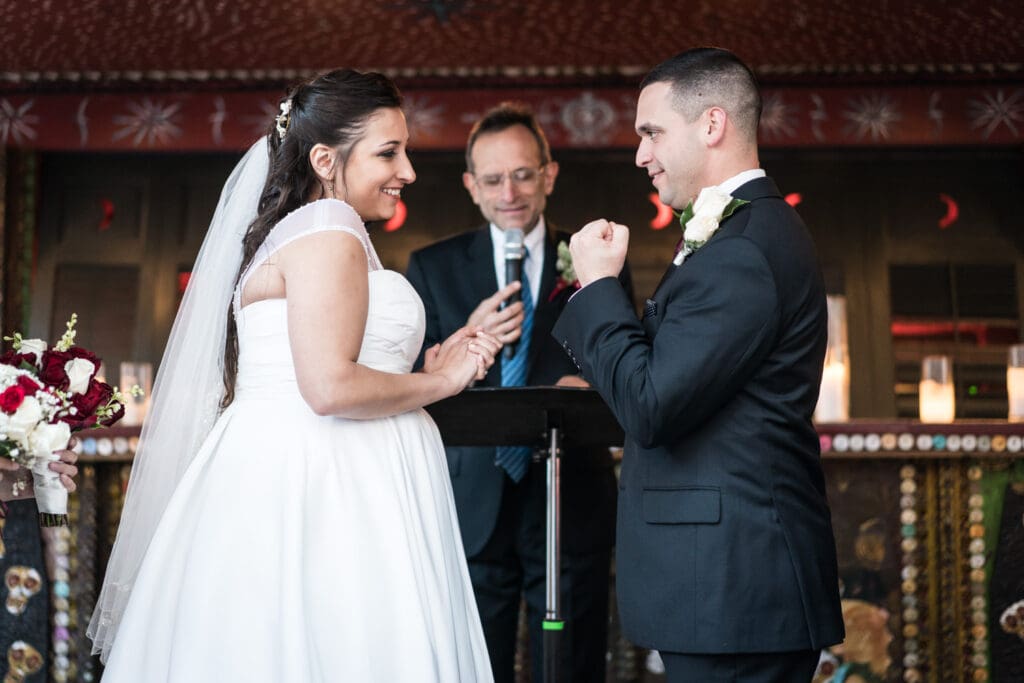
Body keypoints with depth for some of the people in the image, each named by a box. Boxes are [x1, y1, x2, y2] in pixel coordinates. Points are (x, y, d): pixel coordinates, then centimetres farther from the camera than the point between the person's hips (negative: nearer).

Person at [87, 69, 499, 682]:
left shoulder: (288, 234, 21)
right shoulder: (329, 234, -10)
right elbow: (330, 388, -21)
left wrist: (429, 368, 15)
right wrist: (440, 382, -7)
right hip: (320, 492, -10)